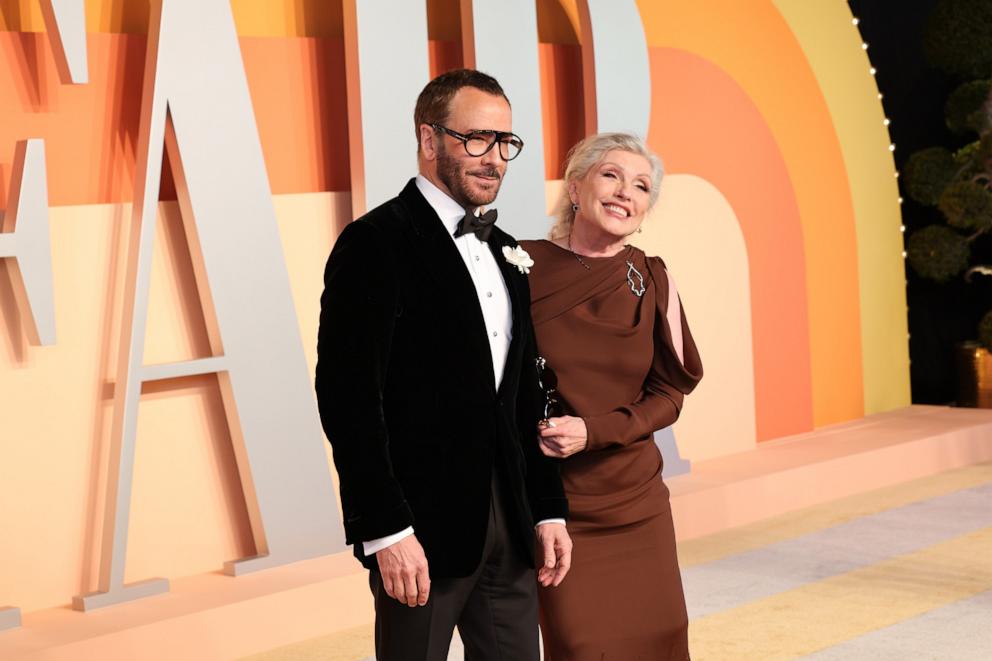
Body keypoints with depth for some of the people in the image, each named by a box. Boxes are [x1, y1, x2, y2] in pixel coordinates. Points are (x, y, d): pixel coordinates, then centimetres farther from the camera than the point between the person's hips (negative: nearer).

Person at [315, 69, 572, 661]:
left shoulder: (506, 253, 15)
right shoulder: (376, 243, -9)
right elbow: (348, 396, -15)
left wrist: (549, 509, 12)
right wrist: (385, 531, -19)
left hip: (508, 523, 7)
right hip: (423, 524, -7)